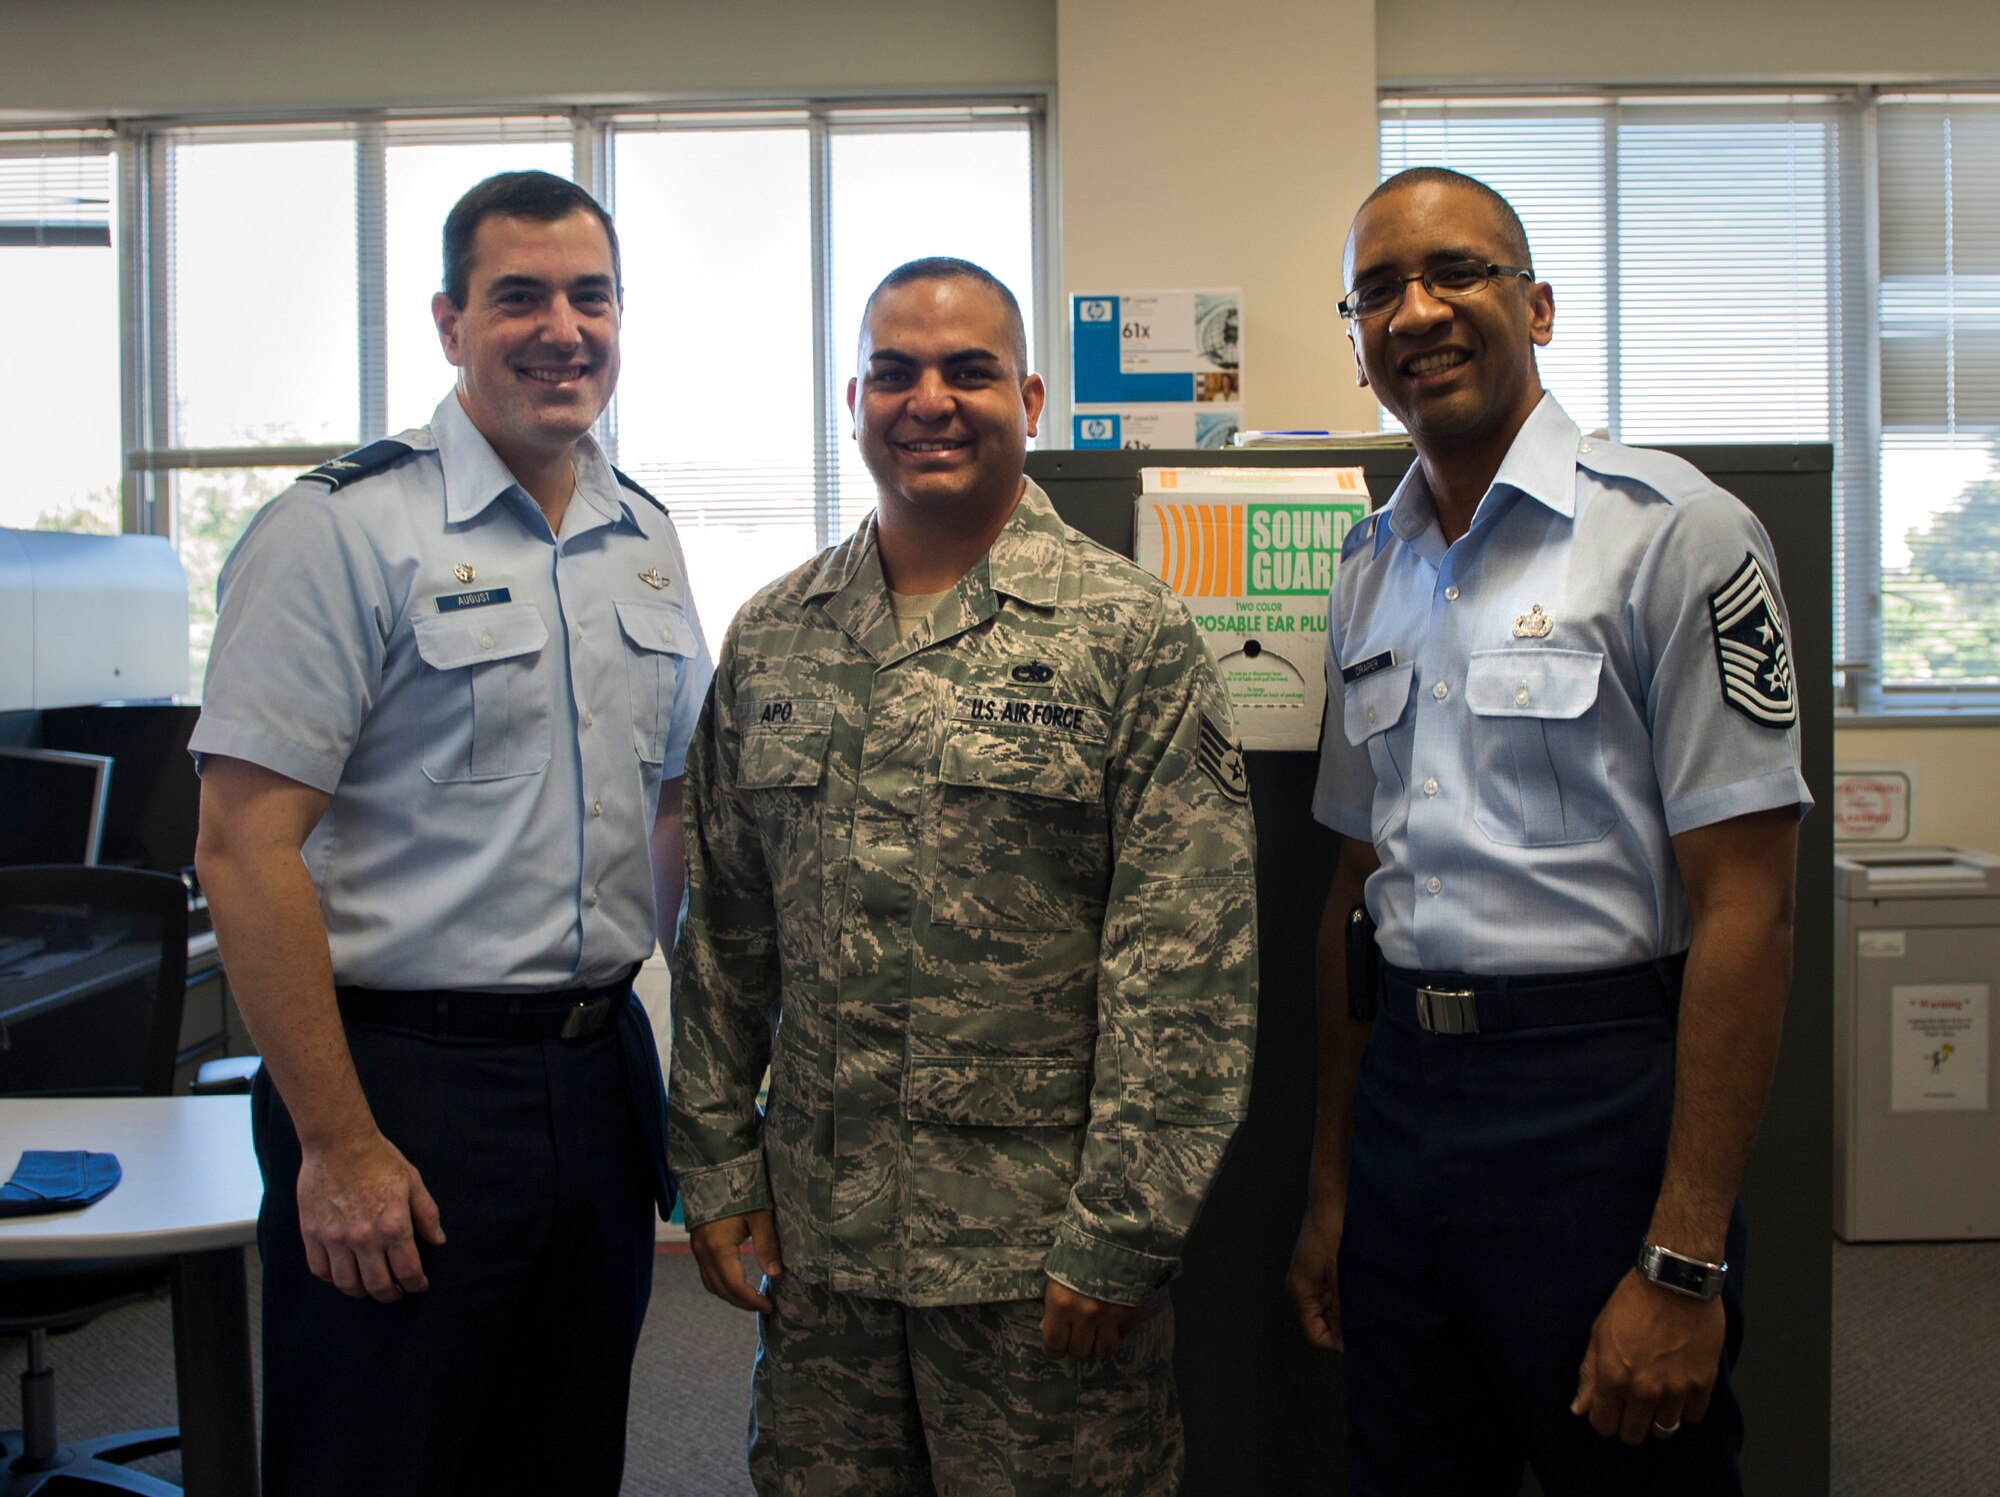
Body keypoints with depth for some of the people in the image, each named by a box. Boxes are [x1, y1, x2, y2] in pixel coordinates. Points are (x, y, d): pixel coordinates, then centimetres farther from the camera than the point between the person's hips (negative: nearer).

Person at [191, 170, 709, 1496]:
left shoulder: (649, 543, 10)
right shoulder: (342, 531, -10)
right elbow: (246, 848, -15)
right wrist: (338, 1146, -16)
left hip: (602, 1072, 6)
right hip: (404, 1082, -6)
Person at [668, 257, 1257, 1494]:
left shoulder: (1133, 635, -7)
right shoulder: (771, 640, 7)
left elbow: (1186, 961, -11)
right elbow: (724, 929, 11)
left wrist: (1122, 1230, -13)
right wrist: (717, 1161, 8)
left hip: (1040, 1245, -4)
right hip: (816, 1233, 4)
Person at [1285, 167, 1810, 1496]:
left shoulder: (1673, 530, -9)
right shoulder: (1370, 573, 10)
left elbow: (1746, 907, -13)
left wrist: (1683, 1264, -16)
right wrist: (1332, 1186, 15)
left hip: (1596, 1108, -6)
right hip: (1401, 1100, 6)